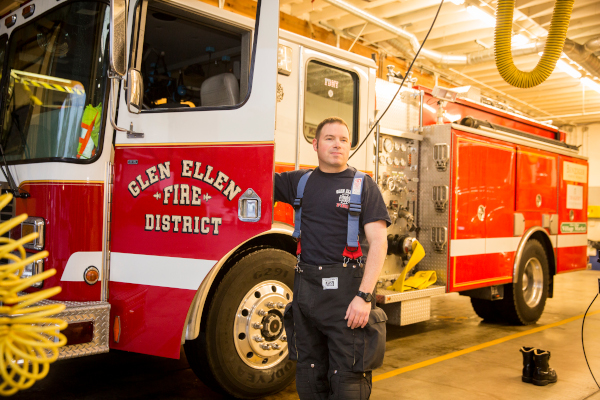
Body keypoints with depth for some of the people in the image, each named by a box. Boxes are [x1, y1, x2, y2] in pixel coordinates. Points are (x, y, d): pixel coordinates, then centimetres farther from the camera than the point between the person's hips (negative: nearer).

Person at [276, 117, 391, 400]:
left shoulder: (363, 185, -1)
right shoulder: (300, 181, 11)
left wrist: (364, 296, -16)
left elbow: (378, 242, -8)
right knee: (309, 375, 14)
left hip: (346, 290, -4)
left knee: (348, 377, 1)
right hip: (306, 288, 4)